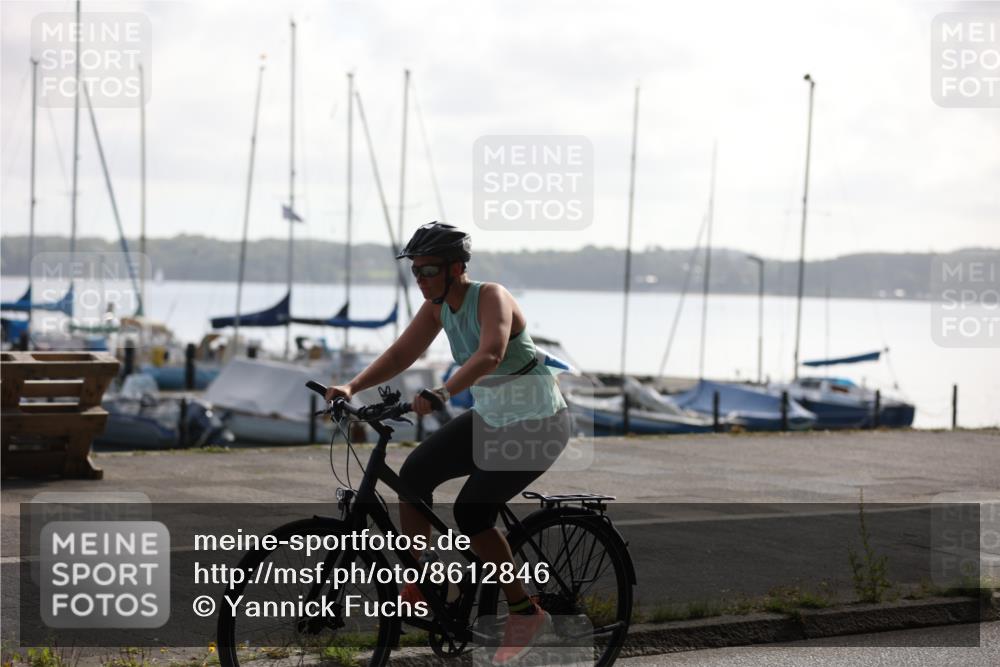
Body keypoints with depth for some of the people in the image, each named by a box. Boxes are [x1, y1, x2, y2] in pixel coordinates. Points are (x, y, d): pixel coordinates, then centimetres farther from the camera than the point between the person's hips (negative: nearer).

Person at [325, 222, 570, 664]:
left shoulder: (491, 297, -23)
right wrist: (352, 387, -21)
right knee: (414, 473, -7)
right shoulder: (438, 306, 0)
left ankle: (526, 614, -4)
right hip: (490, 417, 8)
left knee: (471, 513, -17)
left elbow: (491, 353, -41)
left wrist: (442, 393, -54)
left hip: (537, 423, -8)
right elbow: (401, 353, -6)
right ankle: (418, 587, 3)